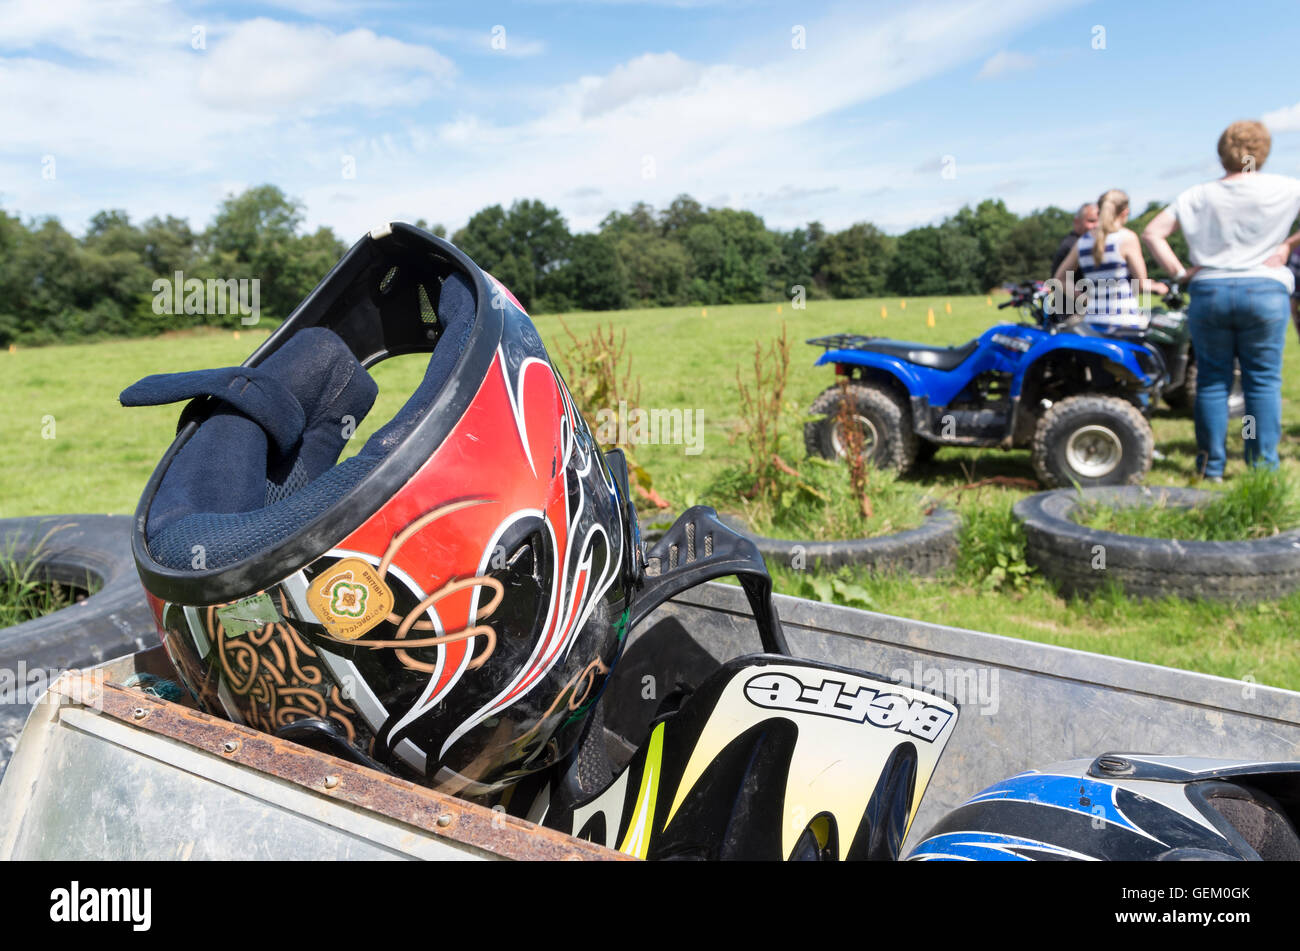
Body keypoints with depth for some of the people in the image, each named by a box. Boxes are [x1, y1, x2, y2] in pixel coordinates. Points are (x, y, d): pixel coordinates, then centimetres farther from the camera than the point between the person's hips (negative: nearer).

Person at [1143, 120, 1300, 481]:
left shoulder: (1197, 196, 6)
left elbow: (1152, 233, 1)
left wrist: (1179, 272, 2)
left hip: (1208, 292, 1)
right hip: (1264, 292, -1)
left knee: (1213, 380, 7)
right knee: (1263, 380, 4)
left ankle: (1212, 466, 10)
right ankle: (1264, 467, 4)